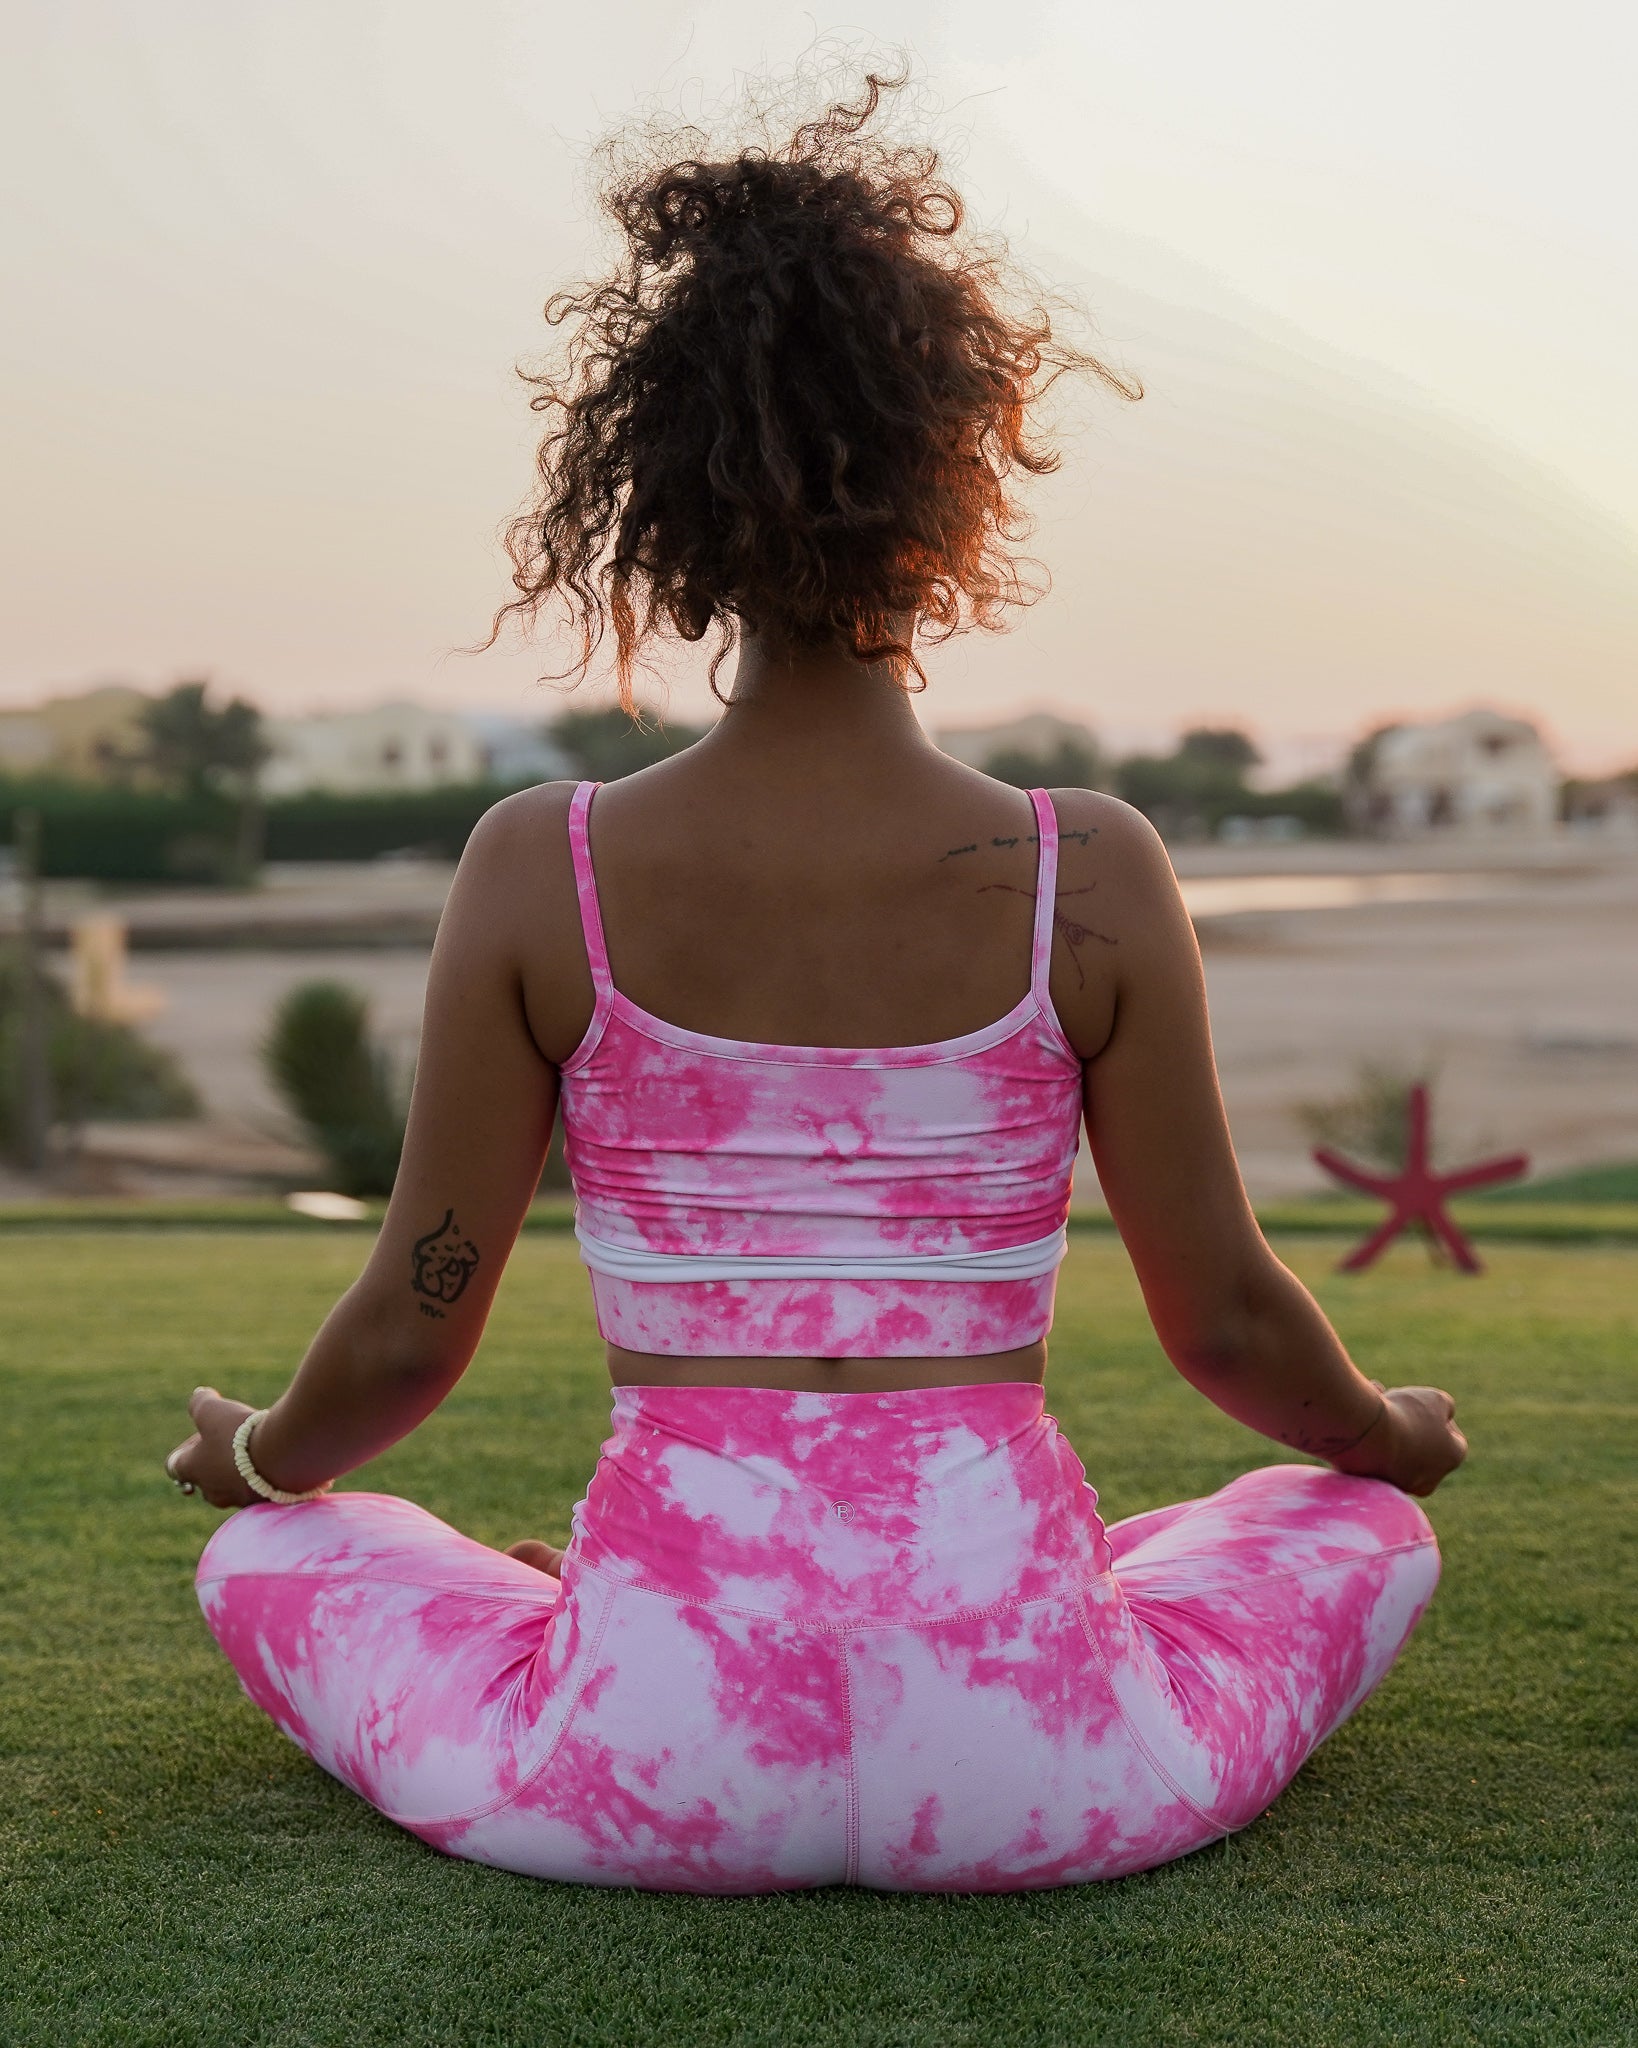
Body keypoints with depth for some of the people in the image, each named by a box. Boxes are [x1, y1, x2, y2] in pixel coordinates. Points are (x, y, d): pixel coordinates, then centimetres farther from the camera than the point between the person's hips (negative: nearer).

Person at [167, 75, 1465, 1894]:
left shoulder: (538, 870, -7)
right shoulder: (1091, 877, -7)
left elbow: (408, 1333, 1)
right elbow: (1224, 1320, 2)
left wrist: (258, 1454, 24)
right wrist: (1391, 1433, 25)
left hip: (651, 1777, 1)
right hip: (1019, 1778, -1)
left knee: (270, 1556, 29)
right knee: (1363, 1521, 29)